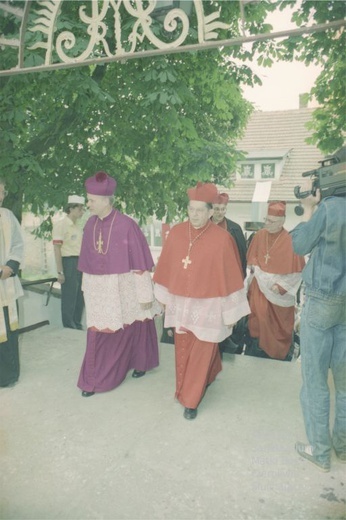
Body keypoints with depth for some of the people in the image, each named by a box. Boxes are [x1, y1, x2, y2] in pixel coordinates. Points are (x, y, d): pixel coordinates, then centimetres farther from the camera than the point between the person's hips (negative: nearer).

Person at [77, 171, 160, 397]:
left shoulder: (127, 225, -17)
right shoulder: (90, 225, 2)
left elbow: (141, 262, -14)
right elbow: (87, 260, 10)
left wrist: (145, 294, -12)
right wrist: (88, 288, 14)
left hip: (125, 290, -4)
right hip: (99, 291, 5)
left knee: (132, 331, 14)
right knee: (99, 335, 9)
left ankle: (140, 364, 40)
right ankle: (95, 380, 25)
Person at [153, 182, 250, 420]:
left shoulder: (222, 239, -15)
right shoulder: (176, 233, -3)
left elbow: (230, 277, -10)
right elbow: (166, 268, 5)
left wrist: (231, 312, -6)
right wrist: (165, 298, 11)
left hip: (207, 306, -4)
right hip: (180, 304, 4)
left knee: (201, 354, 6)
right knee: (183, 351, 17)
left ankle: (191, 400, 25)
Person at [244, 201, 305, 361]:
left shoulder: (291, 241, -15)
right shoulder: (259, 236, -2)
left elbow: (297, 271, -9)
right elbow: (252, 258, 12)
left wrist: (281, 286, -13)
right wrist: (257, 270, -5)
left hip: (280, 292, -3)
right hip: (260, 288, 3)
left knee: (279, 329, 9)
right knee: (258, 324, 8)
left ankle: (279, 356, 28)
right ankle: (257, 354, 23)